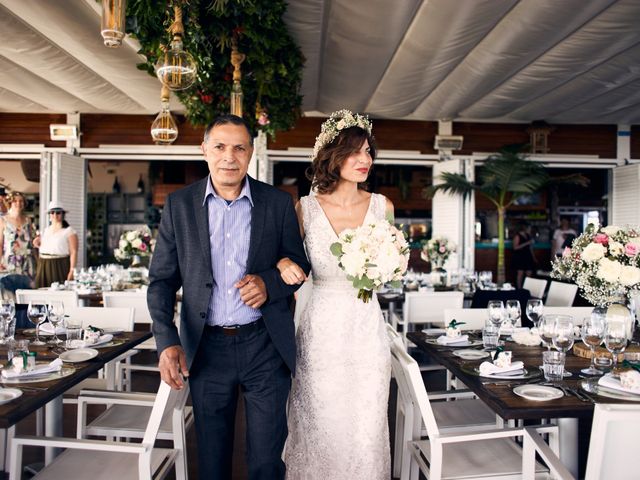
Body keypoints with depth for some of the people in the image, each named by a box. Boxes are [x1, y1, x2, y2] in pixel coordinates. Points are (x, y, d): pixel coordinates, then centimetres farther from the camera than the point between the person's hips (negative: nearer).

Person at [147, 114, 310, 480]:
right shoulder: (179, 205, 0)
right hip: (206, 347, 1)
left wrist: (269, 283, -15)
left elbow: (299, 265, 7)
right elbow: (162, 279, 0)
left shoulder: (279, 203, -2)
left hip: (265, 345, -1)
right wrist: (167, 341, -12)